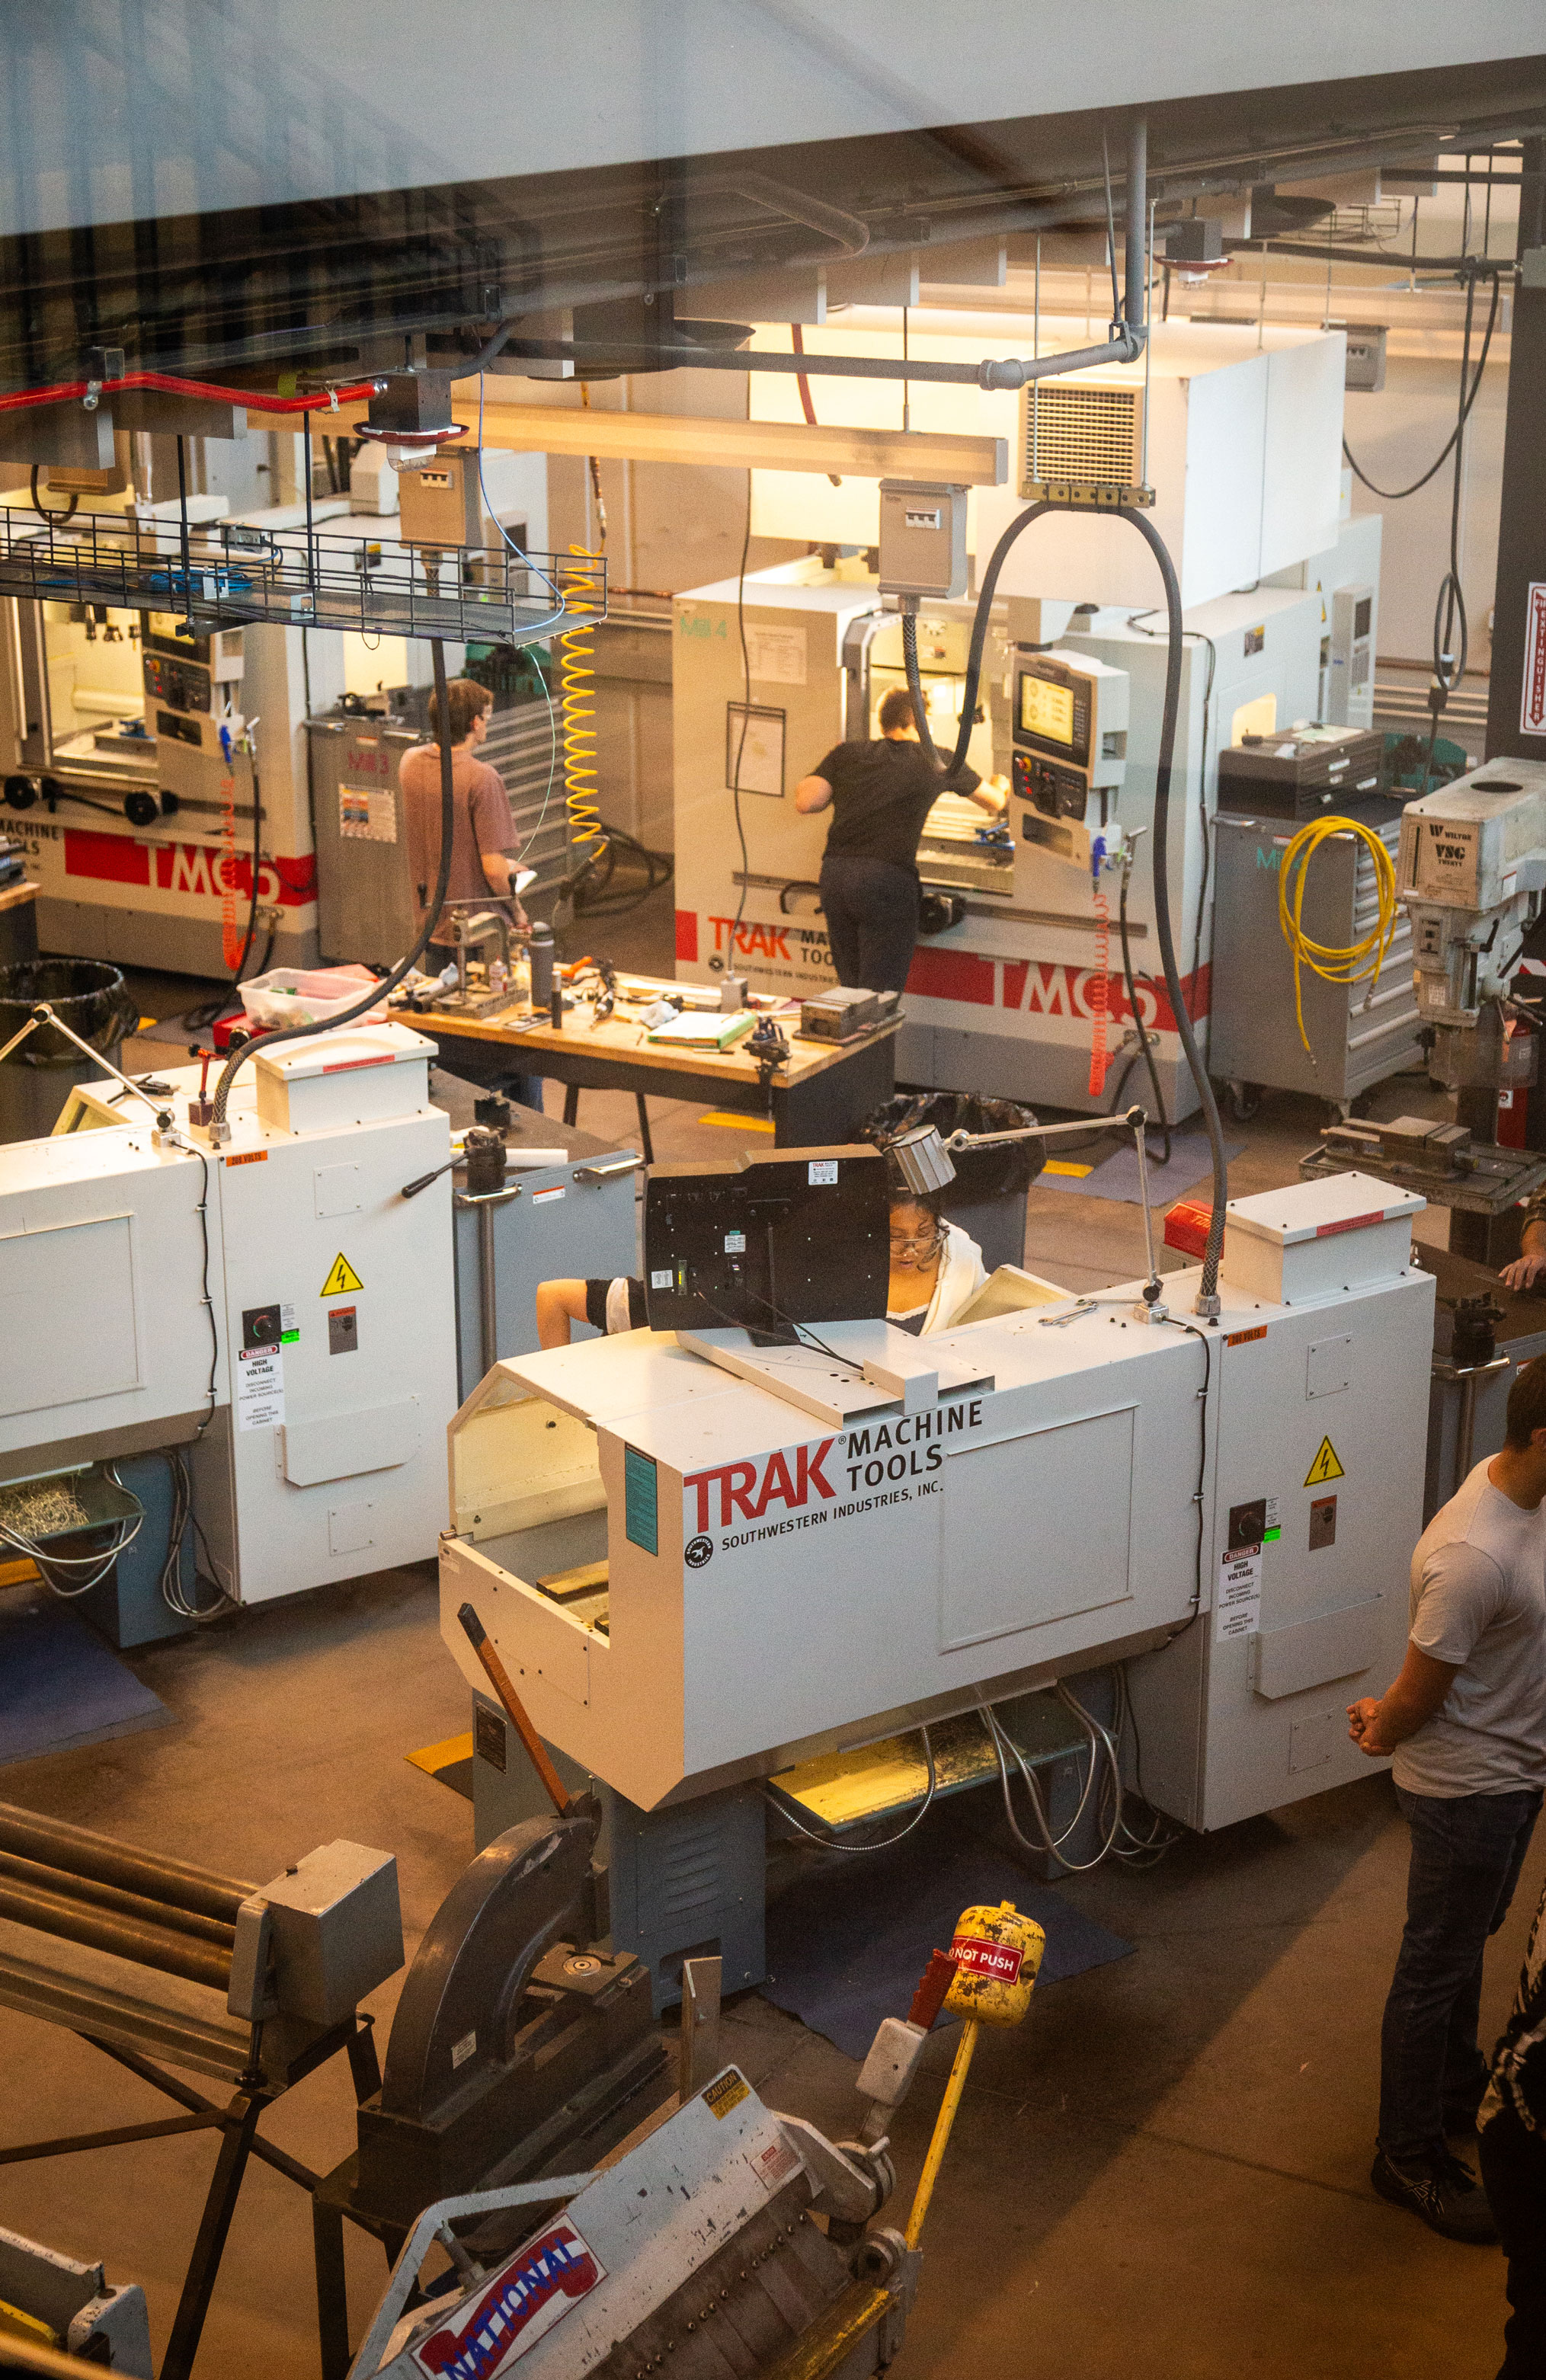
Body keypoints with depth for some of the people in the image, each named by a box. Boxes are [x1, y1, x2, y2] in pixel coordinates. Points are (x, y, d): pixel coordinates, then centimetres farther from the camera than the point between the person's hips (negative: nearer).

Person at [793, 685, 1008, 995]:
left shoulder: (846, 754, 13)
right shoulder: (936, 761, 11)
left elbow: (805, 802, 2)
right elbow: (995, 802, 27)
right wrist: (1000, 787, 52)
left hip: (834, 875, 4)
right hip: (888, 877, -4)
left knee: (851, 990, 15)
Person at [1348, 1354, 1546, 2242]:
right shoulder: (1475, 1558, -36)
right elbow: (1419, 1695, -21)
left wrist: (1388, 1714, 3)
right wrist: (1382, 1734, -2)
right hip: (1468, 1786, -9)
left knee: (1467, 1941, 27)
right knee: (1437, 1966, 8)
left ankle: (1459, 2087, 49)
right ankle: (1409, 2156, 25)